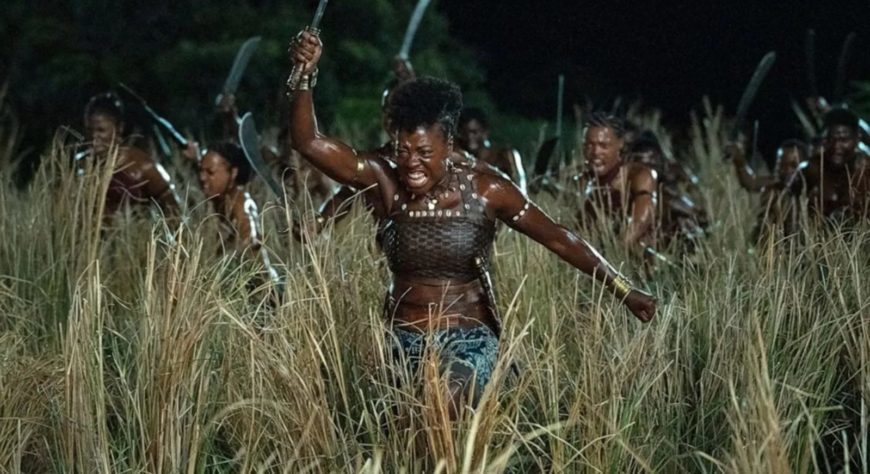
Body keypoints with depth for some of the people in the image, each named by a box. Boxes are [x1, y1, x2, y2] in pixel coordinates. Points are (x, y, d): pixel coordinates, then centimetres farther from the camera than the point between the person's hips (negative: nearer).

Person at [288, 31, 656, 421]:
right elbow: (309, 143, -11)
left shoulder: (485, 192, -8)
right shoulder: (388, 183, -5)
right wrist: (306, 76, -26)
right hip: (403, 339, 4)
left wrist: (624, 290, -1)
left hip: (468, 339, -3)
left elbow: (559, 239, -2)